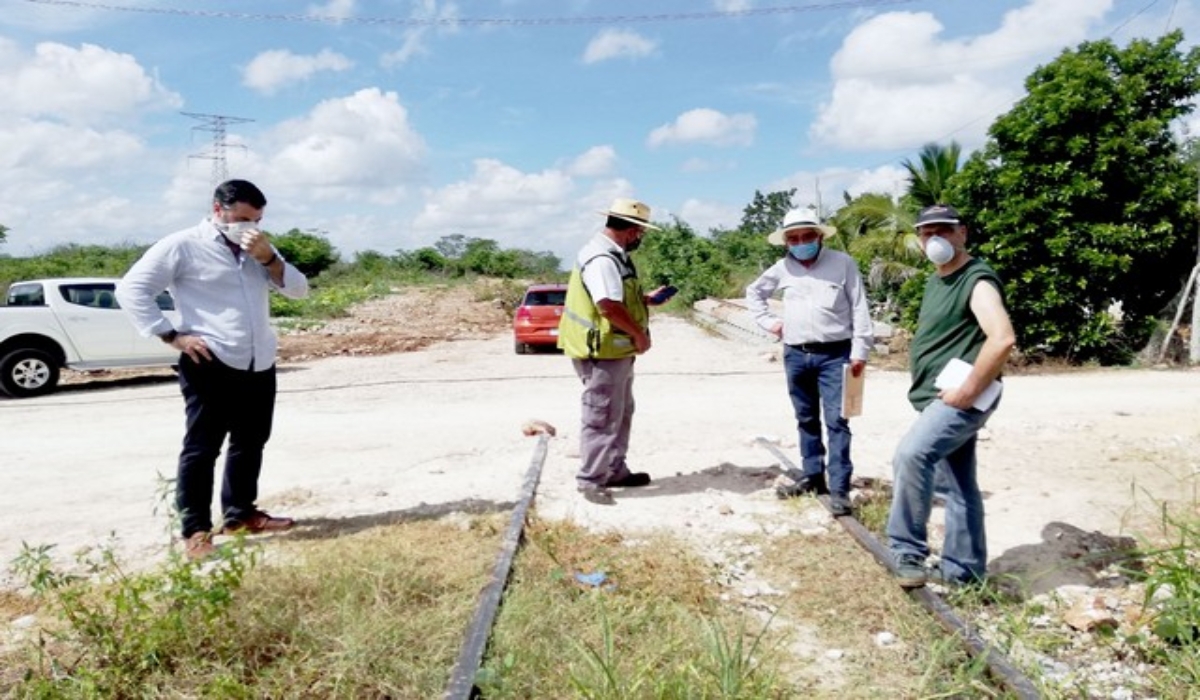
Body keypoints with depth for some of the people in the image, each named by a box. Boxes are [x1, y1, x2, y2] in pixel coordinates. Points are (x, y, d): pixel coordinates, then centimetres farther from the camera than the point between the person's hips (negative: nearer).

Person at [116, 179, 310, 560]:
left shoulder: (258, 250, 16)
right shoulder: (182, 246, -4)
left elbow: (298, 289, 10)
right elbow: (131, 289, -7)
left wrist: (269, 258, -7)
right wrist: (171, 335, -13)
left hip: (259, 365, 7)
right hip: (211, 365, -7)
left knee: (250, 442, 15)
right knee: (202, 447, -2)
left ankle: (240, 512, 29)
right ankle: (196, 530, 5)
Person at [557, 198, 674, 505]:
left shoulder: (612, 254, 13)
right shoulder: (602, 259, -22)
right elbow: (609, 306, -30)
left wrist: (646, 299, 19)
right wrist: (639, 334, -19)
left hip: (617, 351, 11)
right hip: (603, 351, -11)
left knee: (621, 413, 20)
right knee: (602, 417, -2)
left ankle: (615, 471, 31)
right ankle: (590, 480, 8)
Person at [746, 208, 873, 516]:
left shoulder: (842, 263, -3)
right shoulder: (782, 268, 7)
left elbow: (859, 309, -4)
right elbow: (753, 292, 24)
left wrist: (860, 351, -8)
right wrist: (767, 321, 11)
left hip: (834, 354, -4)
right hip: (795, 355, 4)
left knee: (836, 421, -7)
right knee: (806, 420, 14)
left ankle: (839, 489, -6)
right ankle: (812, 476, 27)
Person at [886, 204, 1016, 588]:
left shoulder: (977, 280, -12)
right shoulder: (935, 282, 17)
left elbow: (1002, 339, -26)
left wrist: (968, 390, -23)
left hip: (960, 399, -10)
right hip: (938, 398, 10)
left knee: (911, 455, -27)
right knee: (958, 484, 15)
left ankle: (909, 552, -17)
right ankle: (963, 567, 24)